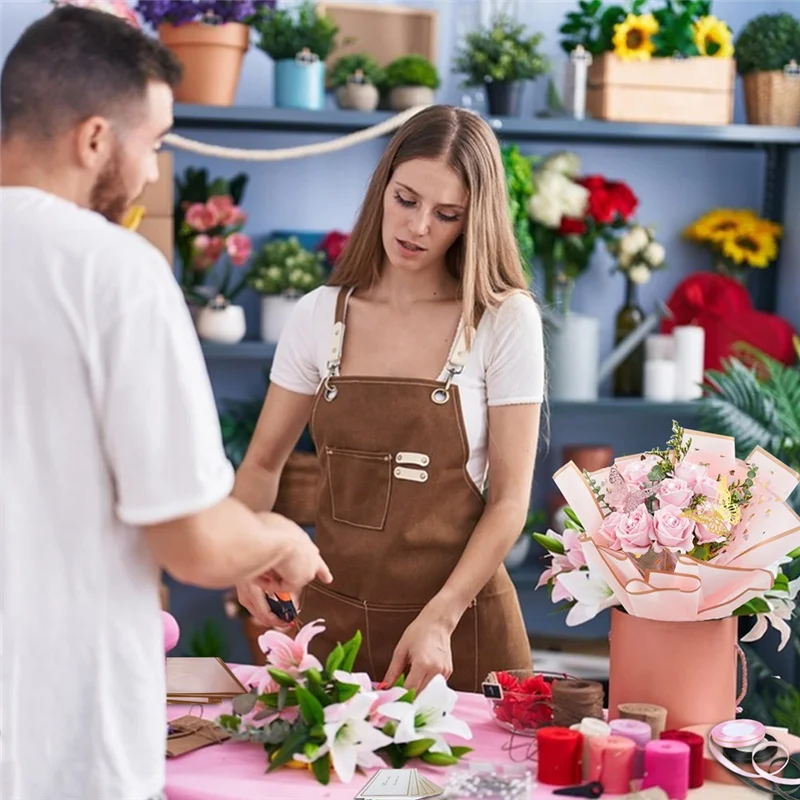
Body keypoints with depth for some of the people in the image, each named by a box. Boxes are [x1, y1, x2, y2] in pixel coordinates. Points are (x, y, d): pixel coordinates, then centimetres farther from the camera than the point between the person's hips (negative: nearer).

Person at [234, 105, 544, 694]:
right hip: (333, 614, 3)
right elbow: (264, 462, 9)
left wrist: (438, 619, -19)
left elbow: (510, 498, -9)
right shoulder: (321, 316, 1)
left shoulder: (505, 322, -8)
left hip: (458, 620, -2)